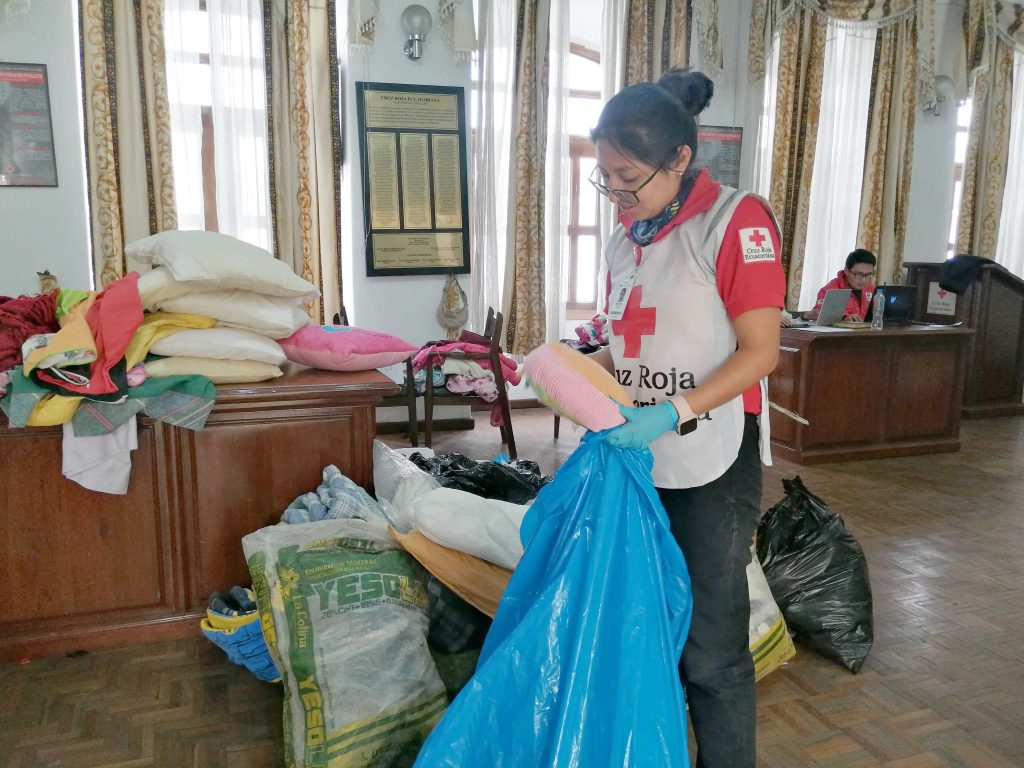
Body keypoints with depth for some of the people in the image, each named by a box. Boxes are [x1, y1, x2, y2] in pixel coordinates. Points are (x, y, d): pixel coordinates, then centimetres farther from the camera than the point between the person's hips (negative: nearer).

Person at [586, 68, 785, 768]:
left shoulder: (736, 220, -9)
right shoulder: (627, 236, 11)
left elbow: (760, 351, -13)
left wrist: (673, 413, -24)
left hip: (711, 467, -6)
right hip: (637, 459, 7)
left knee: (711, 653, 2)